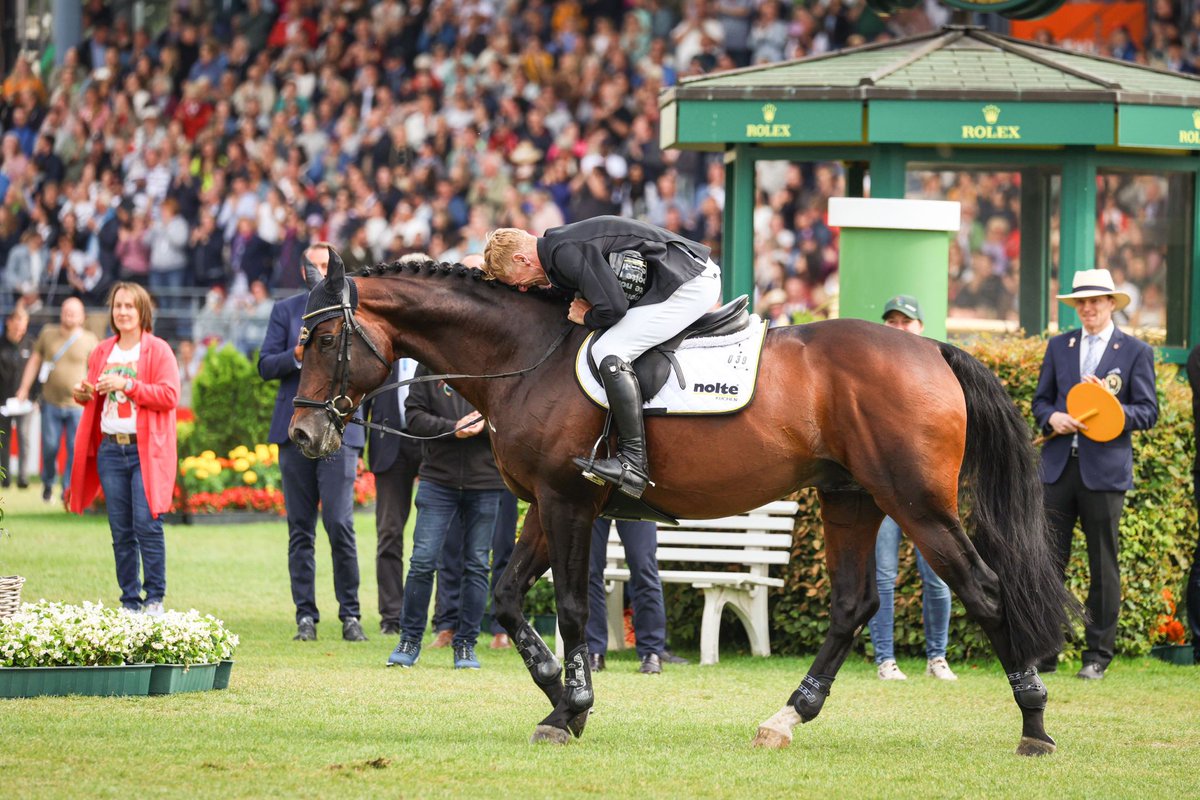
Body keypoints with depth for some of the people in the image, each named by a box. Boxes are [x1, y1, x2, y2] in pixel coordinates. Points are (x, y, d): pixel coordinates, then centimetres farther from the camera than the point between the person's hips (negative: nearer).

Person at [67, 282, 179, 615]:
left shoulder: (158, 350, -1)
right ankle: (130, 603, 9)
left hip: (146, 450, -5)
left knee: (146, 523, -13)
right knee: (121, 531, 5)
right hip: (111, 448, 5)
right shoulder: (102, 352, 14)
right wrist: (84, 394, 1)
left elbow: (169, 396, -11)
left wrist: (127, 384, -16)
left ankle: (155, 600, -7)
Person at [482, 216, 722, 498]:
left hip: (691, 284, -11)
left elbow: (612, 307, -23)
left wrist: (587, 317, -5)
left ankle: (633, 463, -22)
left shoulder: (566, 252, -18)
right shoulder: (563, 245, 15)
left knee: (610, 352, -20)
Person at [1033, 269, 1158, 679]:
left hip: (1105, 471, -3)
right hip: (1058, 468, 3)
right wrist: (1052, 418, -6)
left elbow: (1148, 412, 1)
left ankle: (1098, 656, 9)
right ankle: (1044, 654, 2)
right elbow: (1040, 399, 16)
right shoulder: (1059, 347, 14)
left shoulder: (1136, 352, 3)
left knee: (1103, 567, 2)